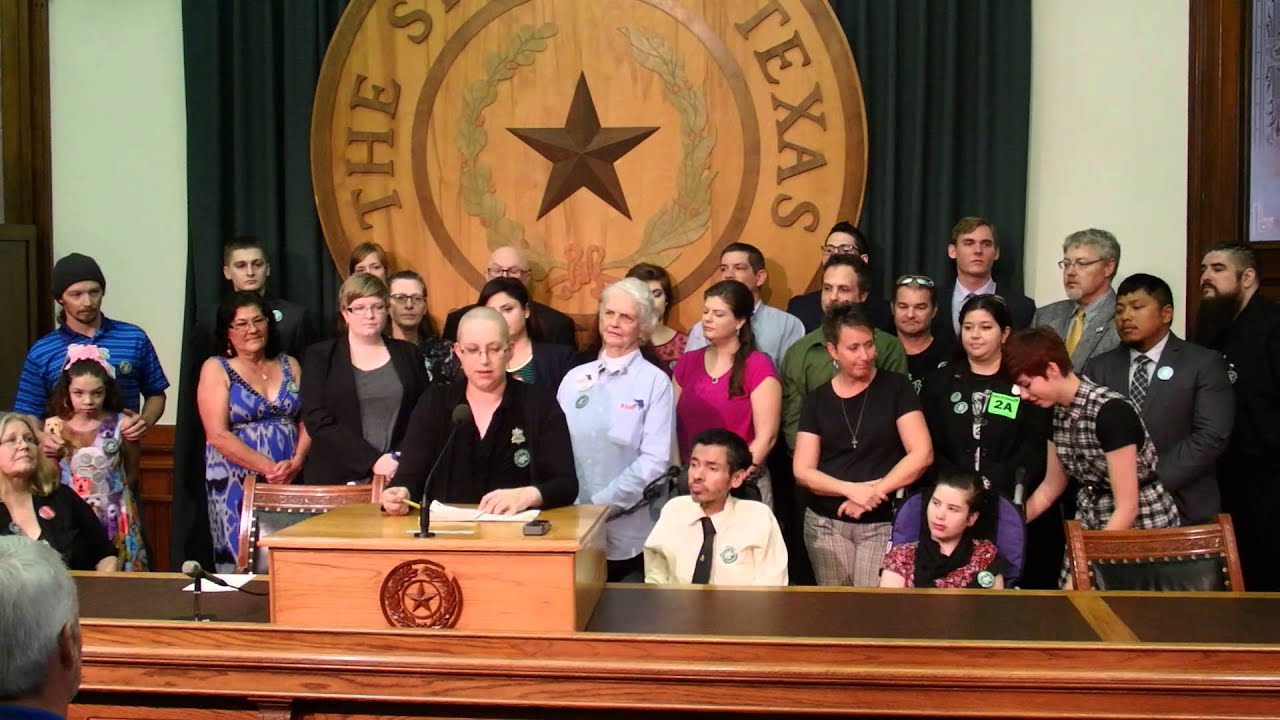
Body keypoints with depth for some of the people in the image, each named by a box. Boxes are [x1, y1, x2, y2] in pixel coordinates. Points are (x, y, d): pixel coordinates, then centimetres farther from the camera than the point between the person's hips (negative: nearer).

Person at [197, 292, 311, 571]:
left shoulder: (289, 365, 13)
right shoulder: (216, 369, 2)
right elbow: (218, 435, -8)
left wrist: (296, 462, -13)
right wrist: (269, 468, -14)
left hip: (290, 483, 3)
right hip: (236, 483, -3)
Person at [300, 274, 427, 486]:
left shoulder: (408, 355, 11)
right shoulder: (320, 356, 4)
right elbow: (317, 421, -6)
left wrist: (403, 457, -10)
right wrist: (373, 460, -13)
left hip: (398, 476, 2)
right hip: (337, 480, -1)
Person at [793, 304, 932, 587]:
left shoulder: (896, 387, -1)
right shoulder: (817, 400, 5)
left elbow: (922, 454, -7)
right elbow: (802, 471, 0)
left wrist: (873, 493, -14)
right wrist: (852, 489, -16)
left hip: (883, 523, -2)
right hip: (826, 522, 2)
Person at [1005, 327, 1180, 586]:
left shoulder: (1110, 411, -24)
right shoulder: (1057, 411, -1)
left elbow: (1128, 507, -23)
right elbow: (1050, 488, 12)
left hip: (1141, 530, -7)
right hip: (1091, 525, 7)